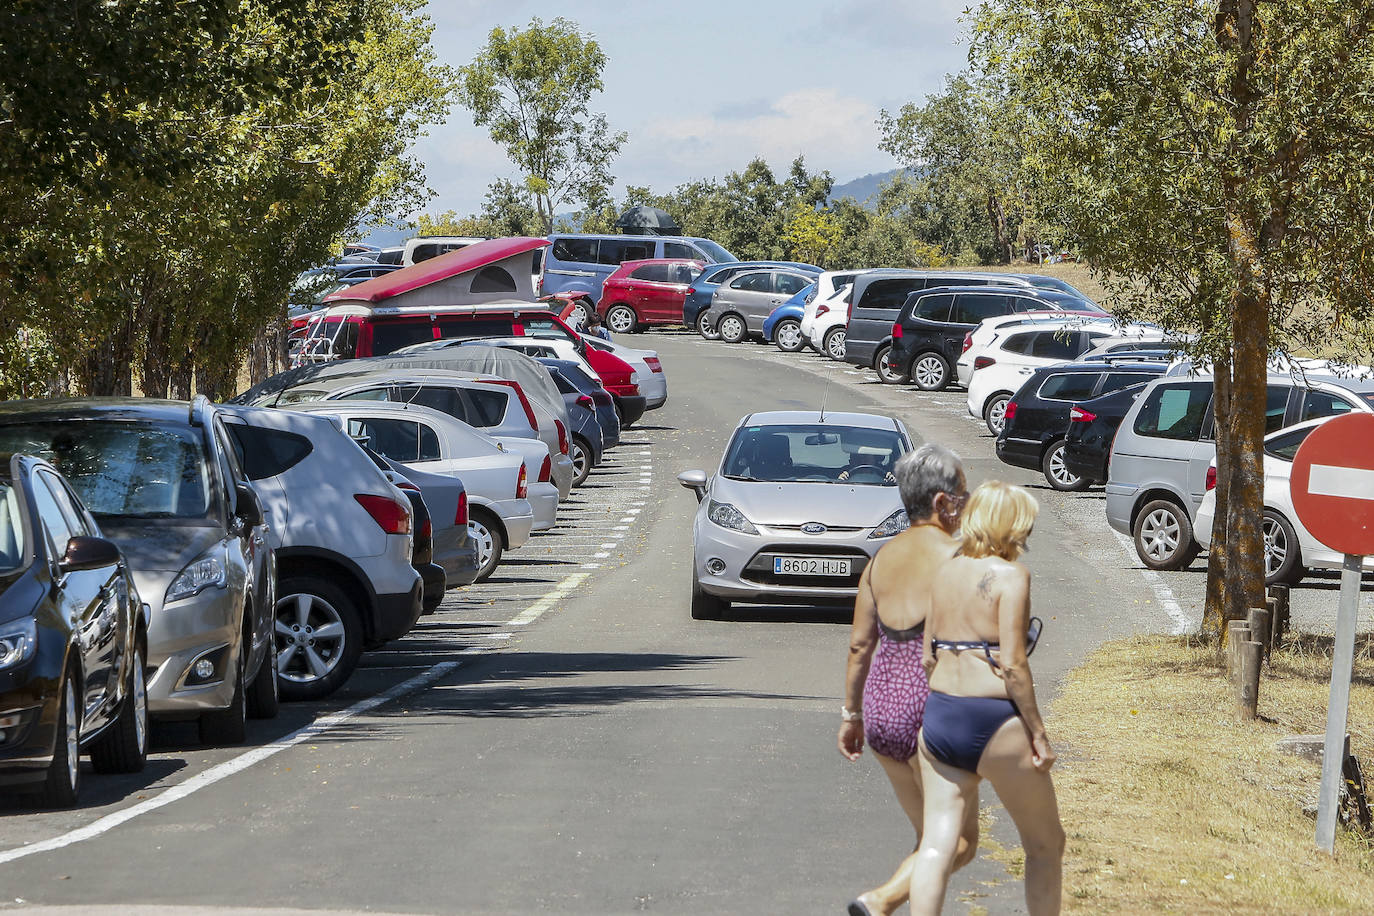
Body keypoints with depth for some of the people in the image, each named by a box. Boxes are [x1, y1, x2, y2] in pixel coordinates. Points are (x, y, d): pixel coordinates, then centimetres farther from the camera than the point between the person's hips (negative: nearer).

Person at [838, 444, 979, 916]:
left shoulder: (883, 556, 9)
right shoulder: (955, 556, -11)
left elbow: (860, 644, 10)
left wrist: (852, 713, 17)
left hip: (881, 705, 7)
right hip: (930, 711, -7)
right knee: (960, 839, 1)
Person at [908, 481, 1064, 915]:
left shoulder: (947, 571, 10)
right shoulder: (1009, 574, -10)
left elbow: (928, 655, 12)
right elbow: (1012, 663, -16)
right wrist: (1038, 733, -11)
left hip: (939, 716, 6)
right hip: (995, 722, -6)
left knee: (937, 844, 2)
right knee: (1045, 845, 11)